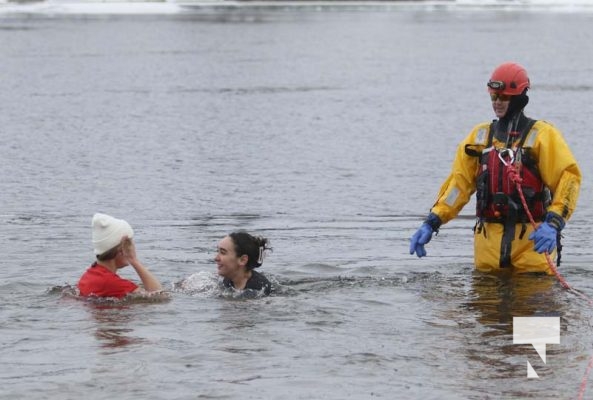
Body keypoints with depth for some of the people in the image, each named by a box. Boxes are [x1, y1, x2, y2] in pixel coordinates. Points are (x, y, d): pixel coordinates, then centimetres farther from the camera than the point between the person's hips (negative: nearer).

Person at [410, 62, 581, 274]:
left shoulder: (542, 135, -2)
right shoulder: (480, 136, 13)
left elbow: (568, 177, -10)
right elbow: (458, 182, 9)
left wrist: (553, 224, -24)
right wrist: (431, 223, -3)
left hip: (531, 240, -4)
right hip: (489, 241, 4)